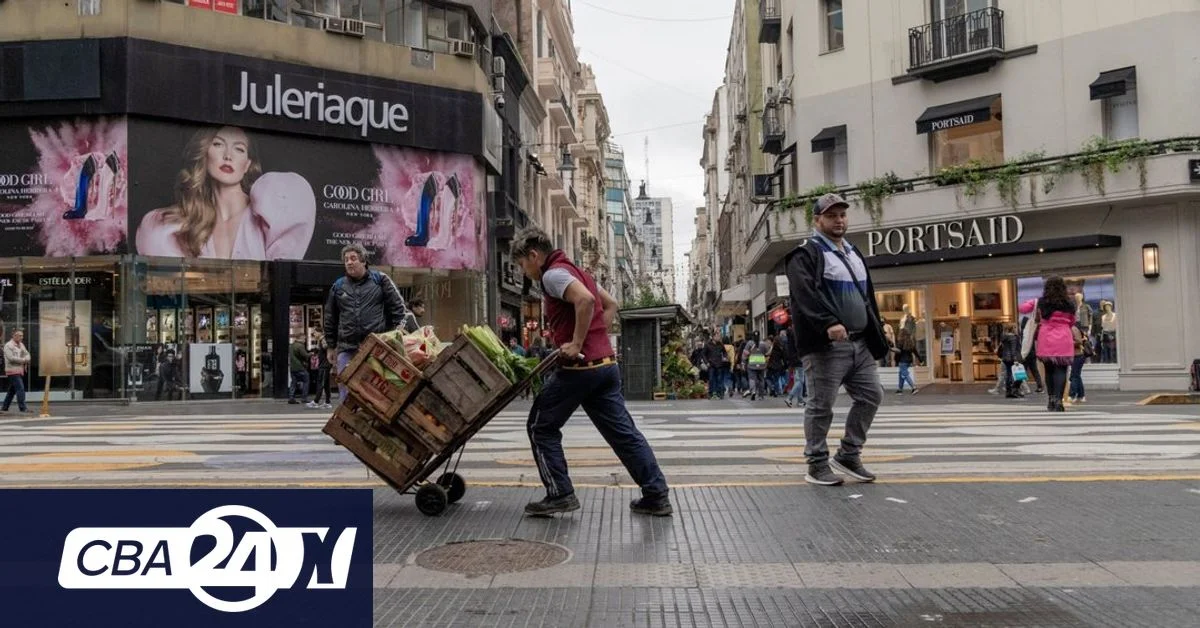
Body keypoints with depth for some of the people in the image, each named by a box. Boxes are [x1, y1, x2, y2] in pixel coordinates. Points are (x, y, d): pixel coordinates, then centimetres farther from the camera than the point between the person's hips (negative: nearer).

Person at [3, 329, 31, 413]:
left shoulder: (21, 345, 15)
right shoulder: (8, 345, -10)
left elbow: (27, 354, 13)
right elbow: (11, 358, -20)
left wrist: (26, 359, -10)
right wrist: (23, 360, -10)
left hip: (19, 371, 8)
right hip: (13, 371, -8)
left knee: (12, 390, 13)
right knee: (20, 388, -14)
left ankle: (4, 408, 20)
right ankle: (23, 407, -14)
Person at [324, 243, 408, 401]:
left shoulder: (380, 280, 5)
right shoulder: (338, 286, 13)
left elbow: (397, 305, 6)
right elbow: (330, 319, 18)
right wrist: (331, 346, 17)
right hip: (346, 348, 3)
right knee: (345, 388, -1)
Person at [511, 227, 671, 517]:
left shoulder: (553, 274, -8)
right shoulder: (575, 271, 21)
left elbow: (585, 300, -26)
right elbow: (611, 304, 27)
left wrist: (576, 344, -21)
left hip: (579, 366, -9)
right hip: (606, 363, 9)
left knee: (541, 427, 7)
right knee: (622, 430, 8)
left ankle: (560, 495, 7)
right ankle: (657, 495, 7)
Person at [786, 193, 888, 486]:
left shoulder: (855, 254, 22)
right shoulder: (805, 256, -6)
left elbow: (868, 299, 25)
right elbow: (806, 295, -23)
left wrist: (878, 336, 18)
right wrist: (829, 323, -37)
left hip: (860, 343, 8)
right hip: (825, 345, -8)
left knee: (871, 396, 9)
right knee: (821, 405, -3)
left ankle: (849, 455, 21)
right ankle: (817, 465, 8)